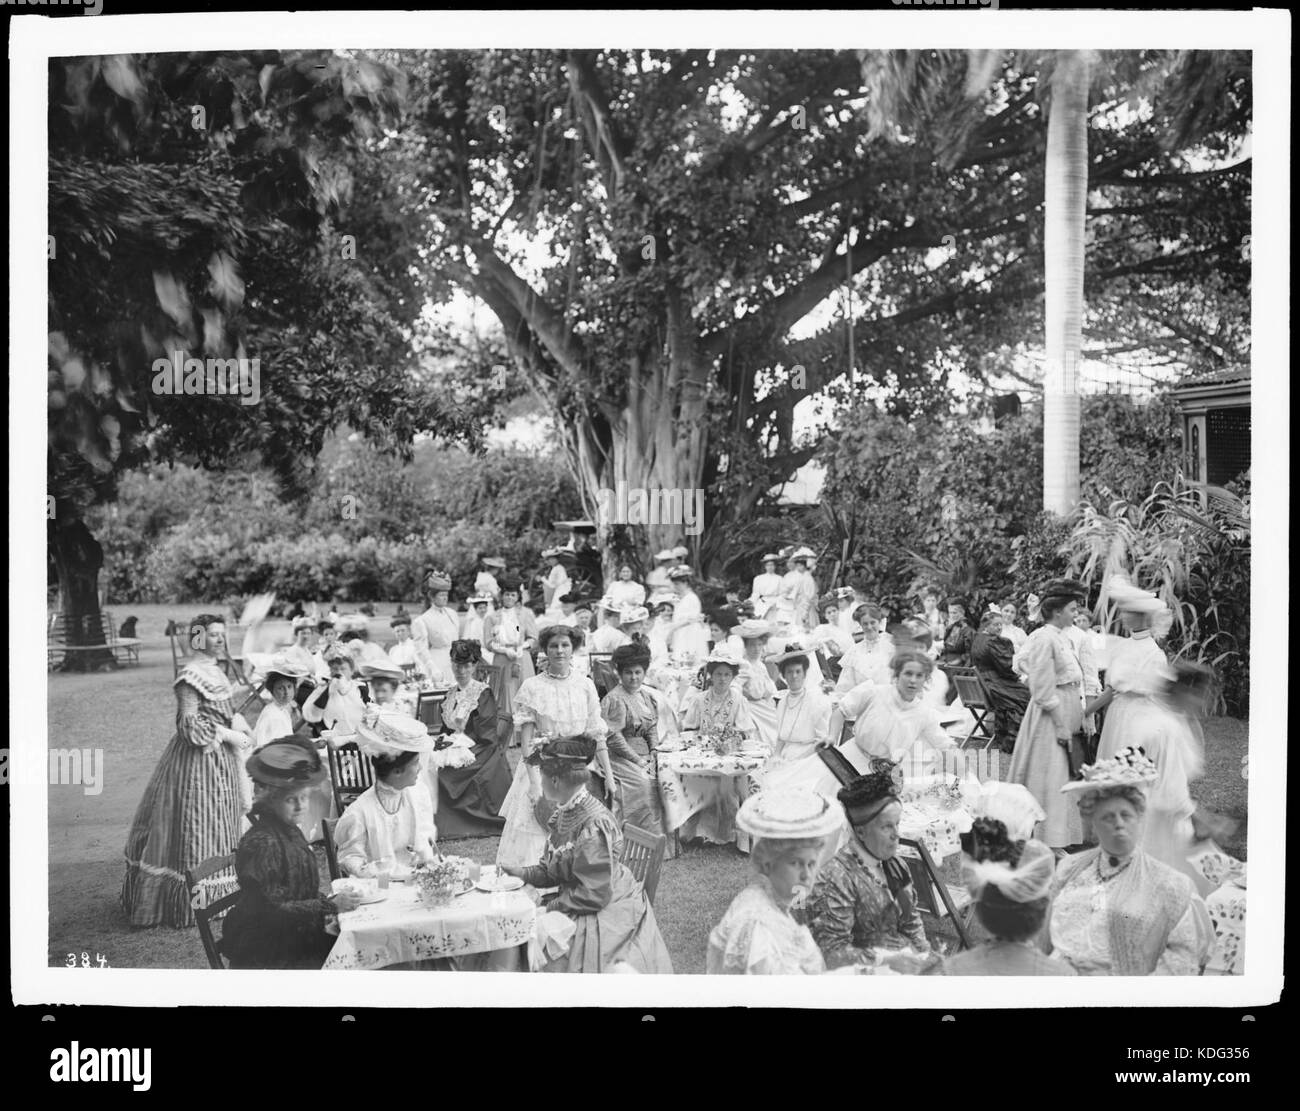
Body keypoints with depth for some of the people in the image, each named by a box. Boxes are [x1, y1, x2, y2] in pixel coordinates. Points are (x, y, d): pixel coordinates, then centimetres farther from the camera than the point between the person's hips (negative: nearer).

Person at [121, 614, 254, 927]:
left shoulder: (214, 670, 12)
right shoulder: (191, 674, -17)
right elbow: (189, 724, -20)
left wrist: (237, 724, 5)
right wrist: (228, 735, -17)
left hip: (220, 758, 10)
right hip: (199, 760, -10)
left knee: (217, 828, 14)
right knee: (195, 829, -2)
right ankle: (195, 900, 7)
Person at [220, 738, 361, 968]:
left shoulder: (289, 831, 7)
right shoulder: (261, 843, -19)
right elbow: (272, 910, -19)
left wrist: (328, 901, -3)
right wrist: (330, 906, -20)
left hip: (293, 936, 8)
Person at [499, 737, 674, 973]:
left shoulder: (593, 826, -27)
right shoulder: (562, 814, 1)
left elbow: (594, 894, -25)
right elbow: (554, 870, 11)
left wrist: (551, 906, -17)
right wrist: (523, 872, -4)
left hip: (608, 913, -8)